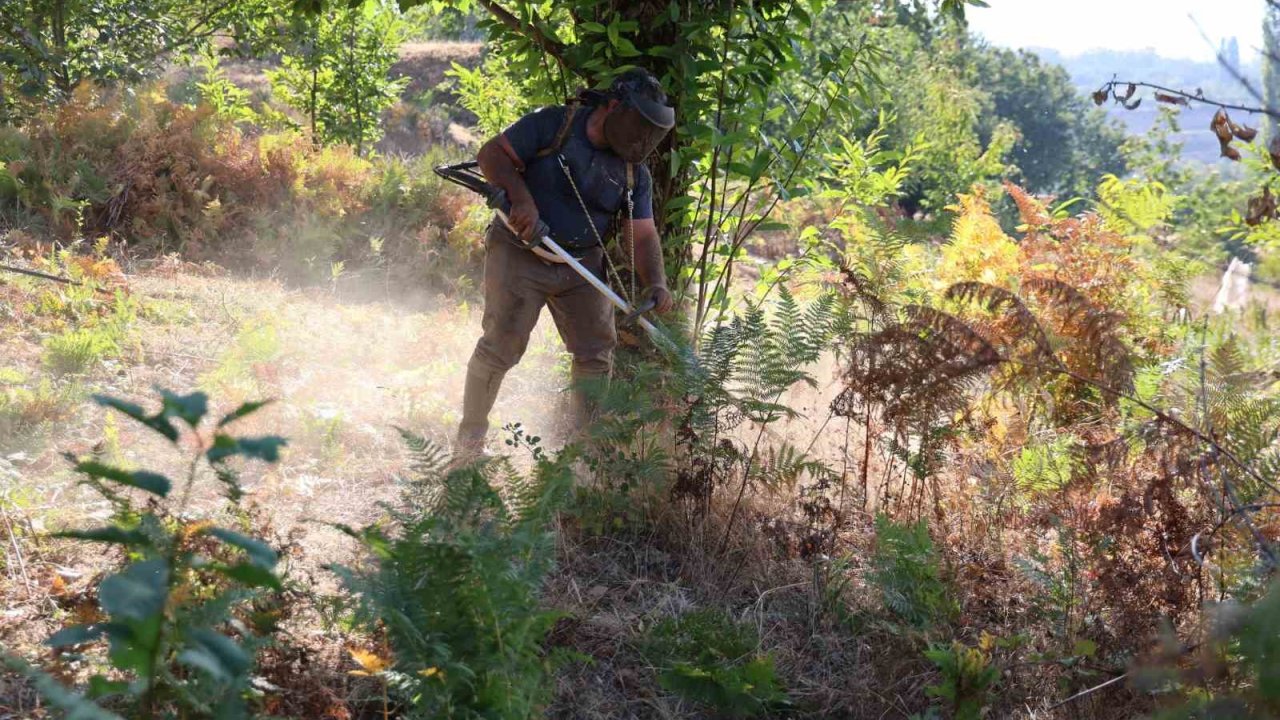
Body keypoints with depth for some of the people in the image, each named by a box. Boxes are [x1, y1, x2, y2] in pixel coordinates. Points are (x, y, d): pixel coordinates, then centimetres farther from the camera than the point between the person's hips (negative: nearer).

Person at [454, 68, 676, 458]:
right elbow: (492, 154, -12)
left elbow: (642, 235, -2)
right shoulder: (553, 125, -12)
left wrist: (656, 284, -20)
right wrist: (521, 196, -29)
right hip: (520, 254, -5)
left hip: (582, 264, 5)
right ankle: (469, 439, 8)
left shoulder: (635, 173, 1)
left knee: (597, 352, 3)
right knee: (500, 347, -8)